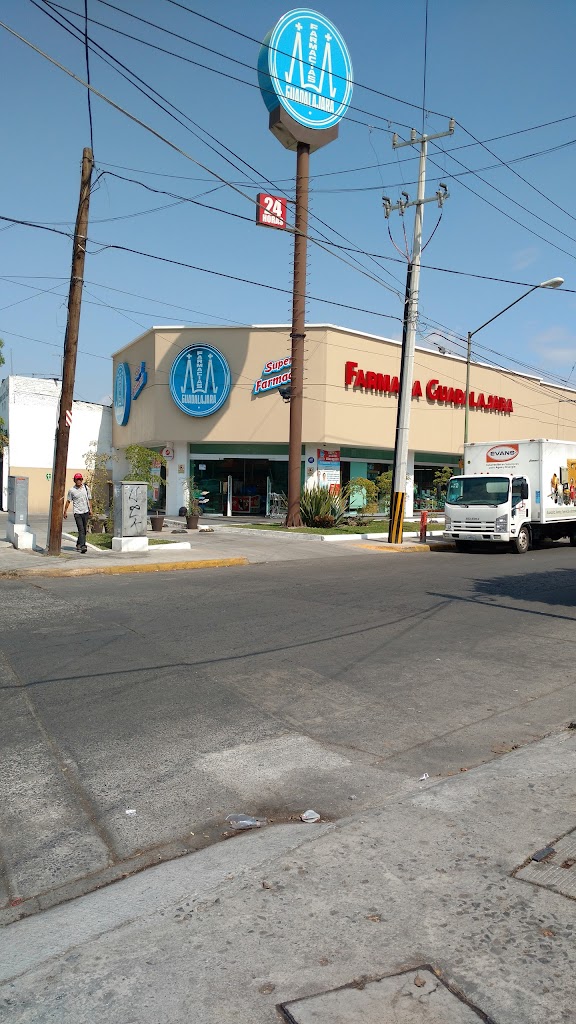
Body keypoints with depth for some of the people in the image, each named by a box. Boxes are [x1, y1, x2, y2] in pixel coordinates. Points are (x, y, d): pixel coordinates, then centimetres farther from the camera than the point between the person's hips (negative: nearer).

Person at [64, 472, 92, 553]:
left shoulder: (86, 488, 6)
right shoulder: (71, 490, -1)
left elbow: (89, 499, 15)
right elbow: (68, 501, 5)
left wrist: (90, 509, 11)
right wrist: (65, 511, 5)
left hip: (85, 512, 3)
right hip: (77, 512, -3)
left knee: (84, 530, 10)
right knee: (81, 529, -14)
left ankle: (78, 544, 27)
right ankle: (83, 546, -18)